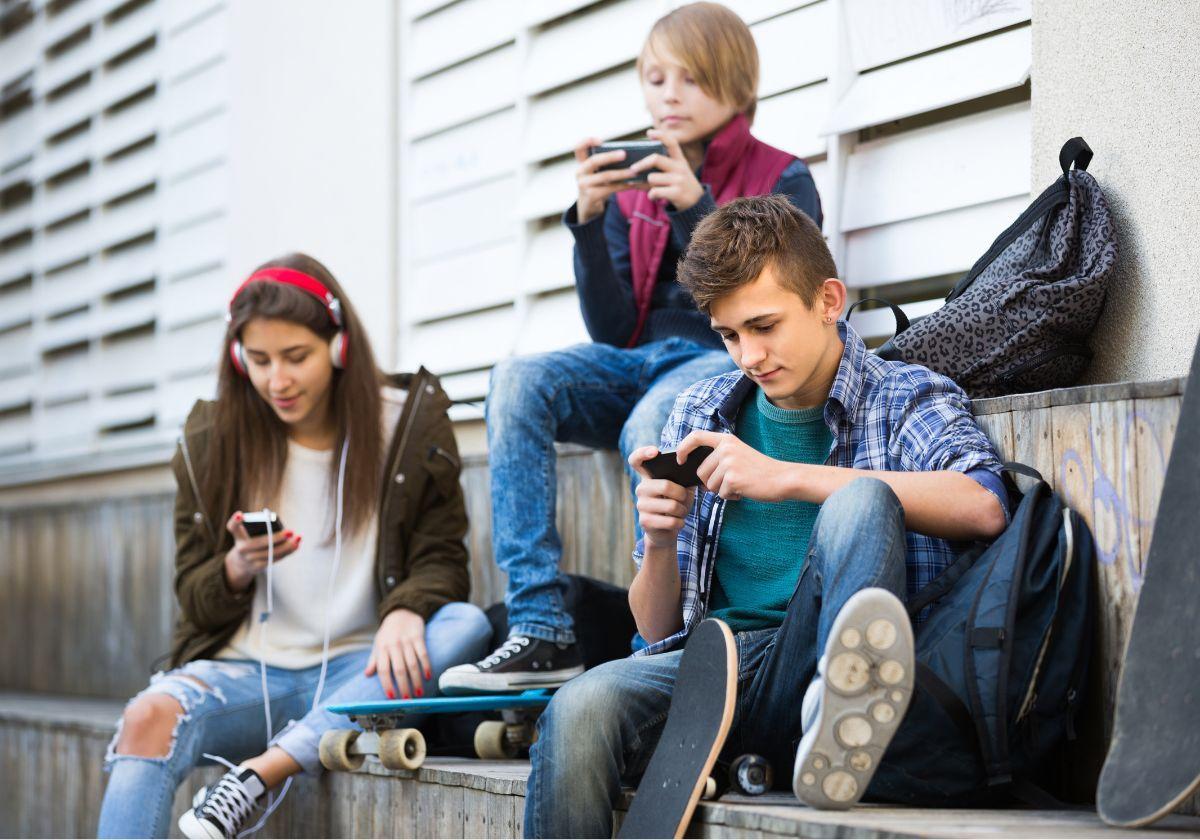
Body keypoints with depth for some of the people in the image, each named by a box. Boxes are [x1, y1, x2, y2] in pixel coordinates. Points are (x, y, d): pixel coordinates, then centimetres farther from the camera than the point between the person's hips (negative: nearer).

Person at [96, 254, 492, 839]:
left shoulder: (408, 425, 2)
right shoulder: (210, 442, 6)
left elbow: (440, 561, 1)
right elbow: (194, 598, 10)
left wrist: (405, 611, -22)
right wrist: (238, 567, -14)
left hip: (357, 671, 0)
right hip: (245, 669, 0)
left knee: (467, 627, -30)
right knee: (149, 717, -32)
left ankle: (257, 776, -34)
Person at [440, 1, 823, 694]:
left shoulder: (783, 180, 4)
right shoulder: (632, 187, 14)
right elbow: (614, 332, 6)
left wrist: (695, 211, -18)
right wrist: (589, 223, -8)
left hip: (730, 361, -4)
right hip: (641, 364, 4)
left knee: (651, 422, -38)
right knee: (519, 382, -26)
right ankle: (541, 631, -31)